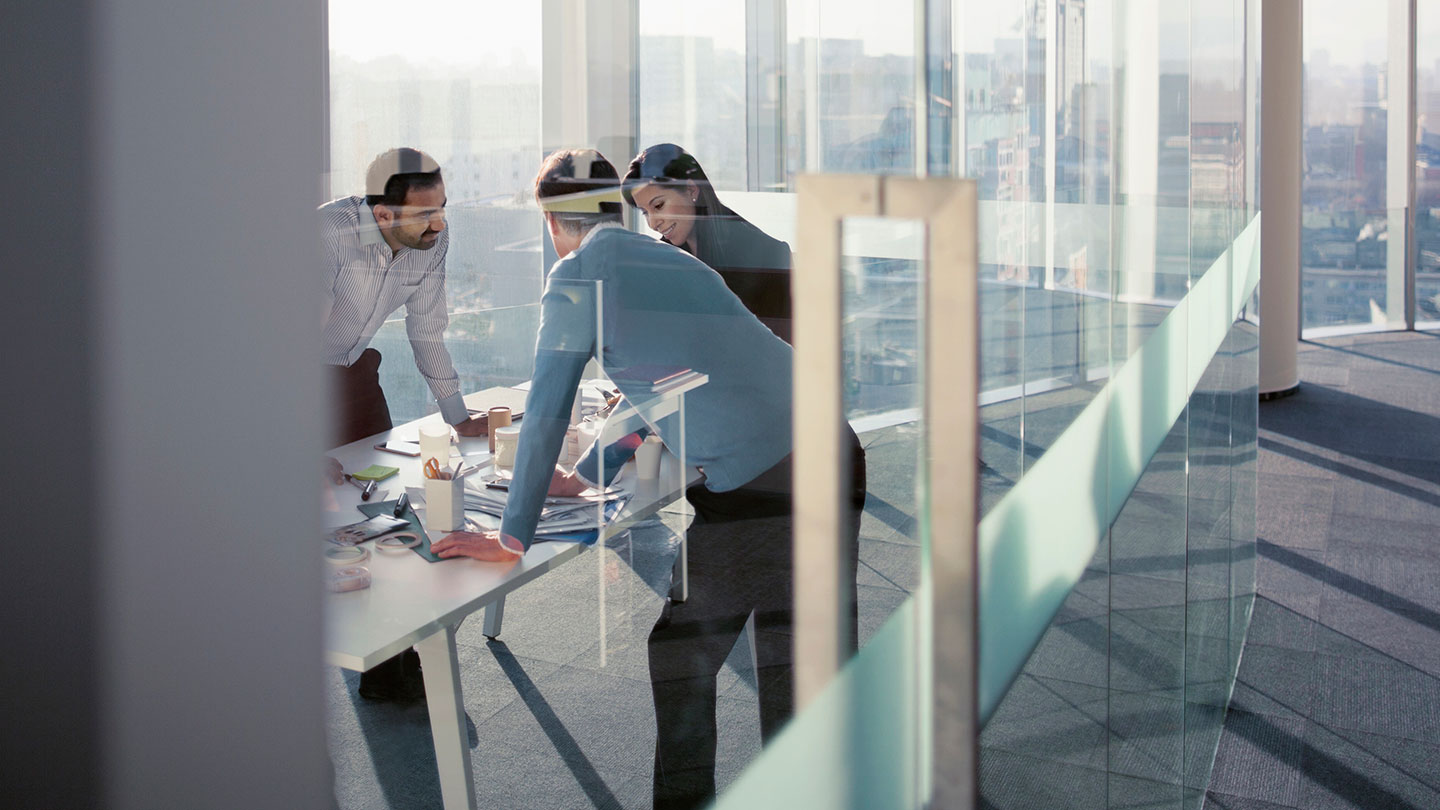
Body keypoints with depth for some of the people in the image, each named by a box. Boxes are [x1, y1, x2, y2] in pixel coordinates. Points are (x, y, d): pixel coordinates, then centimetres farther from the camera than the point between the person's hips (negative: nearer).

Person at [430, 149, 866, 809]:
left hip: (754, 488, -8)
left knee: (681, 658, 9)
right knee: (799, 668, 13)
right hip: (832, 454, 8)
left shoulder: (577, 277, 0)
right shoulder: (668, 260, 24)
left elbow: (545, 416, 1)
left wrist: (511, 538, 9)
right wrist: (586, 476, 48)